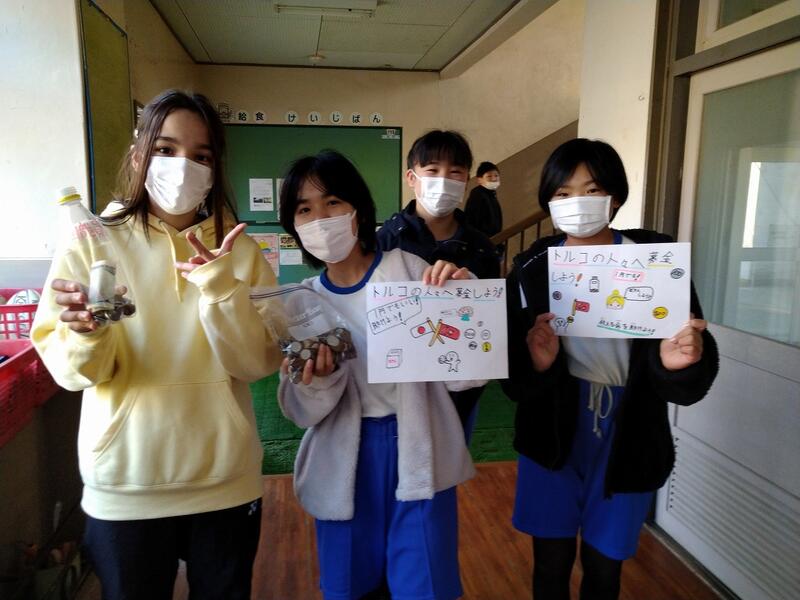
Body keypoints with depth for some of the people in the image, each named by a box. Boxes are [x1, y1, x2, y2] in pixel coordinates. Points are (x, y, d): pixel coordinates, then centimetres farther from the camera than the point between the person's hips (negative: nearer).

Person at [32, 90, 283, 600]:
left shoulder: (240, 251, -2)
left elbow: (257, 363, -10)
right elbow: (72, 371, -7)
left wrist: (218, 285, -23)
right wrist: (87, 335, -28)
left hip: (225, 481, 1)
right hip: (124, 488, -1)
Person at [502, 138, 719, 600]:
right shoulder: (534, 269, -8)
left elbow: (688, 386, -12)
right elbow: (514, 380, -10)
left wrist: (677, 364, -34)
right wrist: (536, 364, -31)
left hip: (628, 440, 0)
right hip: (553, 436, 1)